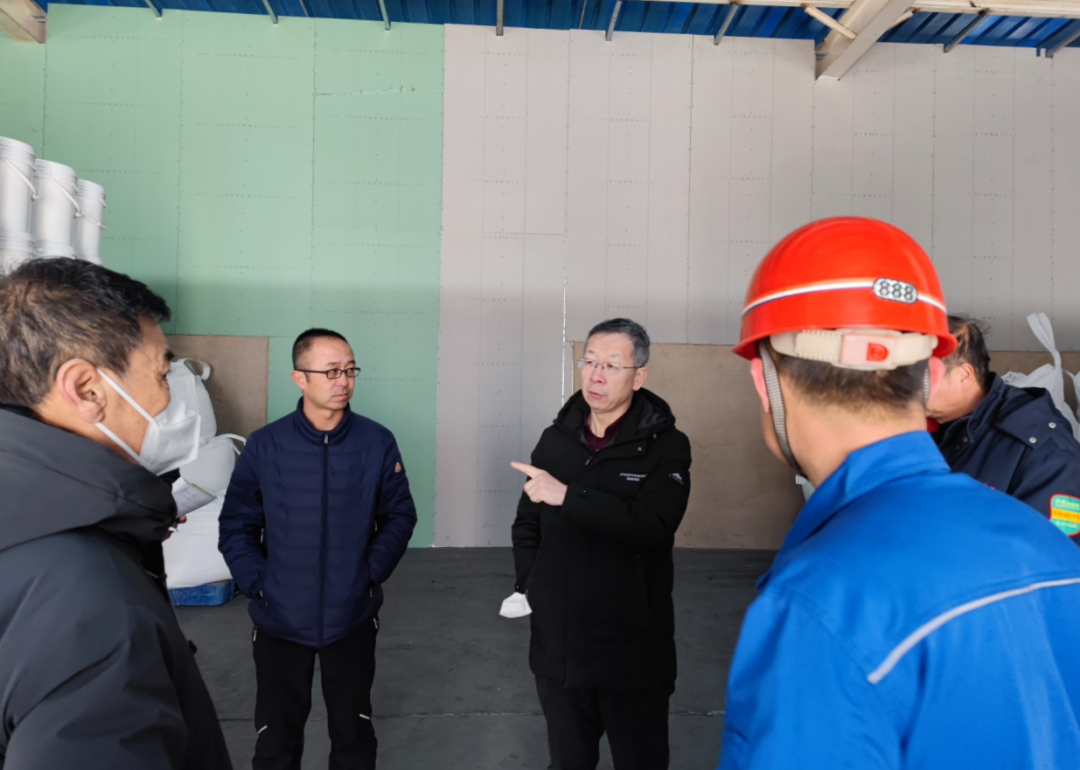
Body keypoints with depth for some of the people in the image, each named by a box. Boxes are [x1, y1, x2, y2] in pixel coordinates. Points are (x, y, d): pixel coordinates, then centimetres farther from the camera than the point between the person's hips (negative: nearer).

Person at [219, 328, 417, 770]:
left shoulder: (377, 443, -10)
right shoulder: (265, 446, -10)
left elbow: (400, 515, 0)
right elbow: (236, 525, -2)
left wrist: (373, 571, -10)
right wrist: (257, 582, -11)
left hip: (352, 616, 0)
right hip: (279, 619, 0)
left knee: (353, 732, 18)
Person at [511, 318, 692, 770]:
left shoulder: (665, 446, -10)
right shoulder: (556, 440, 5)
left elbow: (653, 526, -25)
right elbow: (527, 523, 14)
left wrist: (568, 495, -27)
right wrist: (530, 587, 2)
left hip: (633, 648, -4)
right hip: (557, 643, 4)